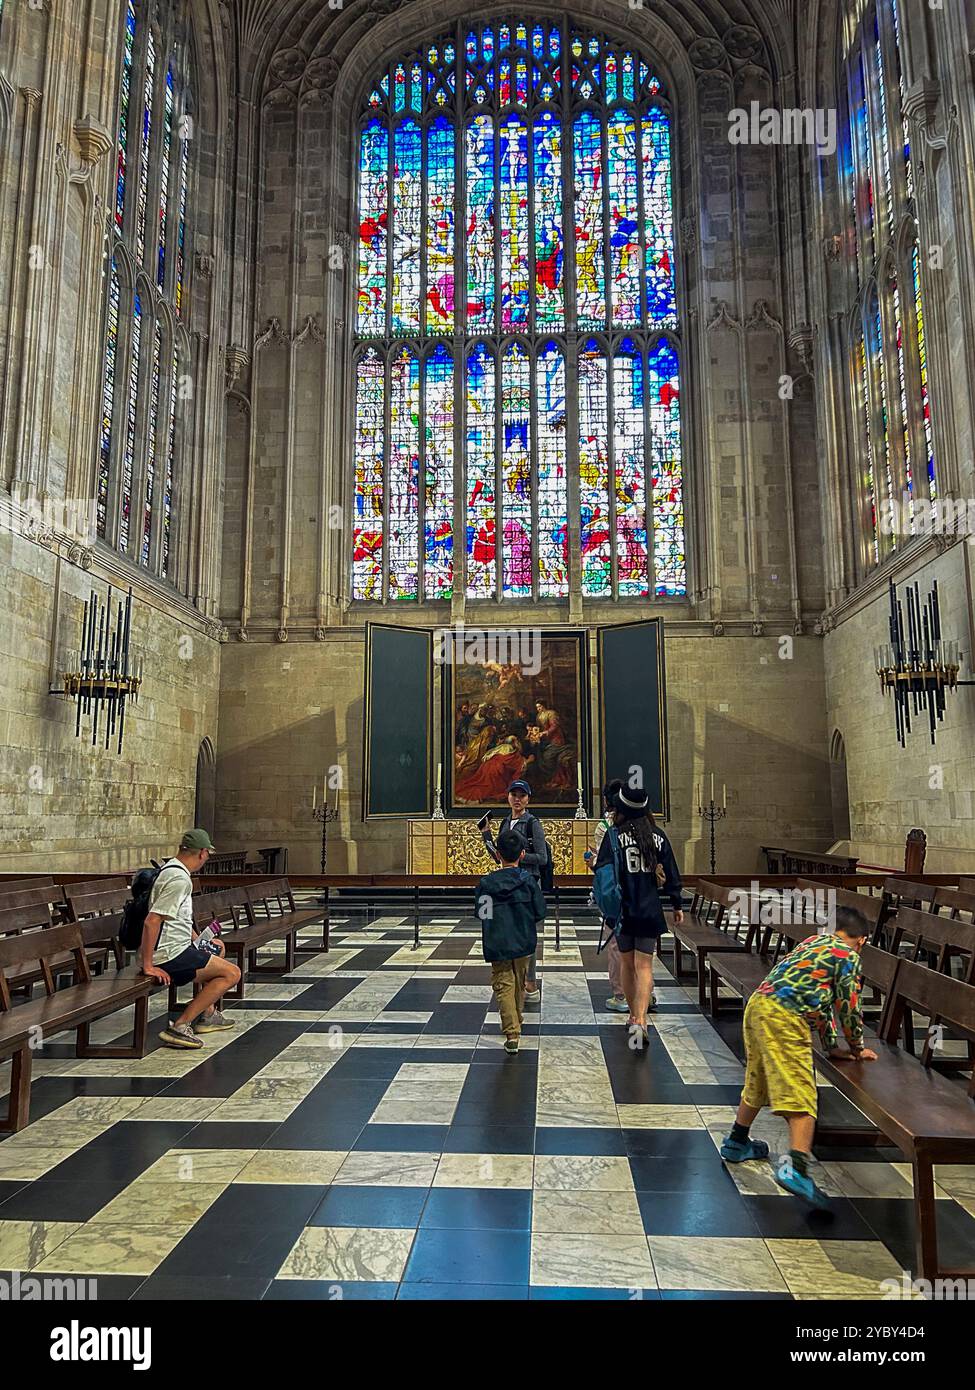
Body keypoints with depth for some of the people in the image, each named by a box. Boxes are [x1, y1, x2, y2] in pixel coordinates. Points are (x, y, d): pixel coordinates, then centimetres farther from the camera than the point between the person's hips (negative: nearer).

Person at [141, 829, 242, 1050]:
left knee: (217, 947, 31)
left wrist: (197, 939, 26)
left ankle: (207, 1015, 32)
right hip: (169, 956, -11)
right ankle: (180, 1027, -12)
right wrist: (147, 966, -25)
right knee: (232, 973, -9)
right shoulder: (180, 879, -22)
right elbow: (152, 921, -29)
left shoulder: (171, 869, 11)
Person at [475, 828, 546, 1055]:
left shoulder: (487, 883, -11)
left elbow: (481, 913, -5)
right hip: (523, 943, 2)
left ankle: (511, 1033, -7)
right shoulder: (529, 881, -10)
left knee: (503, 986, 4)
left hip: (497, 944, -2)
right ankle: (518, 1017, 41)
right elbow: (540, 913, -6)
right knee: (520, 982, 22)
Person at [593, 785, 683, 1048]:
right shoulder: (657, 835, 2)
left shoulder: (614, 835, -8)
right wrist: (676, 904, 14)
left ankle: (634, 1015, 28)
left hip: (622, 908, -1)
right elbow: (671, 872, 5)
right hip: (650, 910, 1)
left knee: (627, 961, 17)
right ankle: (640, 1021, -14)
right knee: (644, 965, 2)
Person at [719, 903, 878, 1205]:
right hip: (785, 1018, -8)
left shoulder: (815, 942, 26)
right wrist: (856, 1048, 22)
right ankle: (795, 1167, -23)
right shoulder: (848, 956, 3)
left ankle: (736, 1143, 42)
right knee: (801, 1093, -8)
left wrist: (831, 1046, 31)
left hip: (758, 1005, 9)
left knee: (757, 1081, 26)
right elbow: (848, 1008, 6)